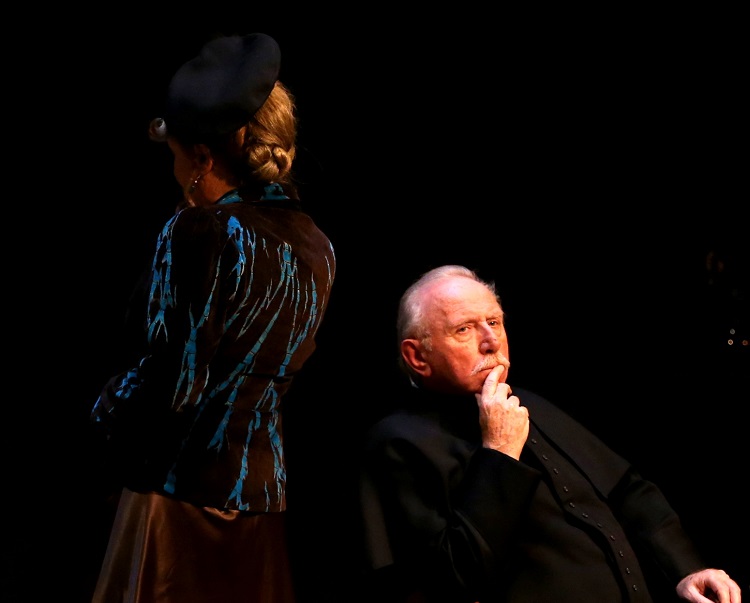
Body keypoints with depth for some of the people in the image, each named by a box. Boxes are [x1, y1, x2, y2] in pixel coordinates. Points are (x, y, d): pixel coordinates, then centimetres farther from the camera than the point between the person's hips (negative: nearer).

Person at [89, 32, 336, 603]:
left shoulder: (202, 231, -13)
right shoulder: (316, 245, 9)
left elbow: (172, 379, -16)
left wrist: (108, 406, 3)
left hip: (184, 494, -7)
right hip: (267, 493, 7)